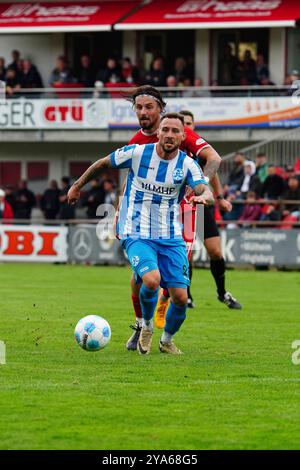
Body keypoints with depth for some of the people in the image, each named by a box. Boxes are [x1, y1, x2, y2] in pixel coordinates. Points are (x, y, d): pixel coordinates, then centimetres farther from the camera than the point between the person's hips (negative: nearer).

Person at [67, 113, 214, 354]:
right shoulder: (137, 153, -7)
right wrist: (77, 186, 19)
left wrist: (204, 197, -43)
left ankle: (167, 340, 25)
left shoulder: (188, 165, -3)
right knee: (152, 280, -29)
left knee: (180, 298, -6)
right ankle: (147, 326, 2)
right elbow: (102, 164, 9)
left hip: (171, 237, 3)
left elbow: (207, 193, -18)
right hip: (137, 235, -3)